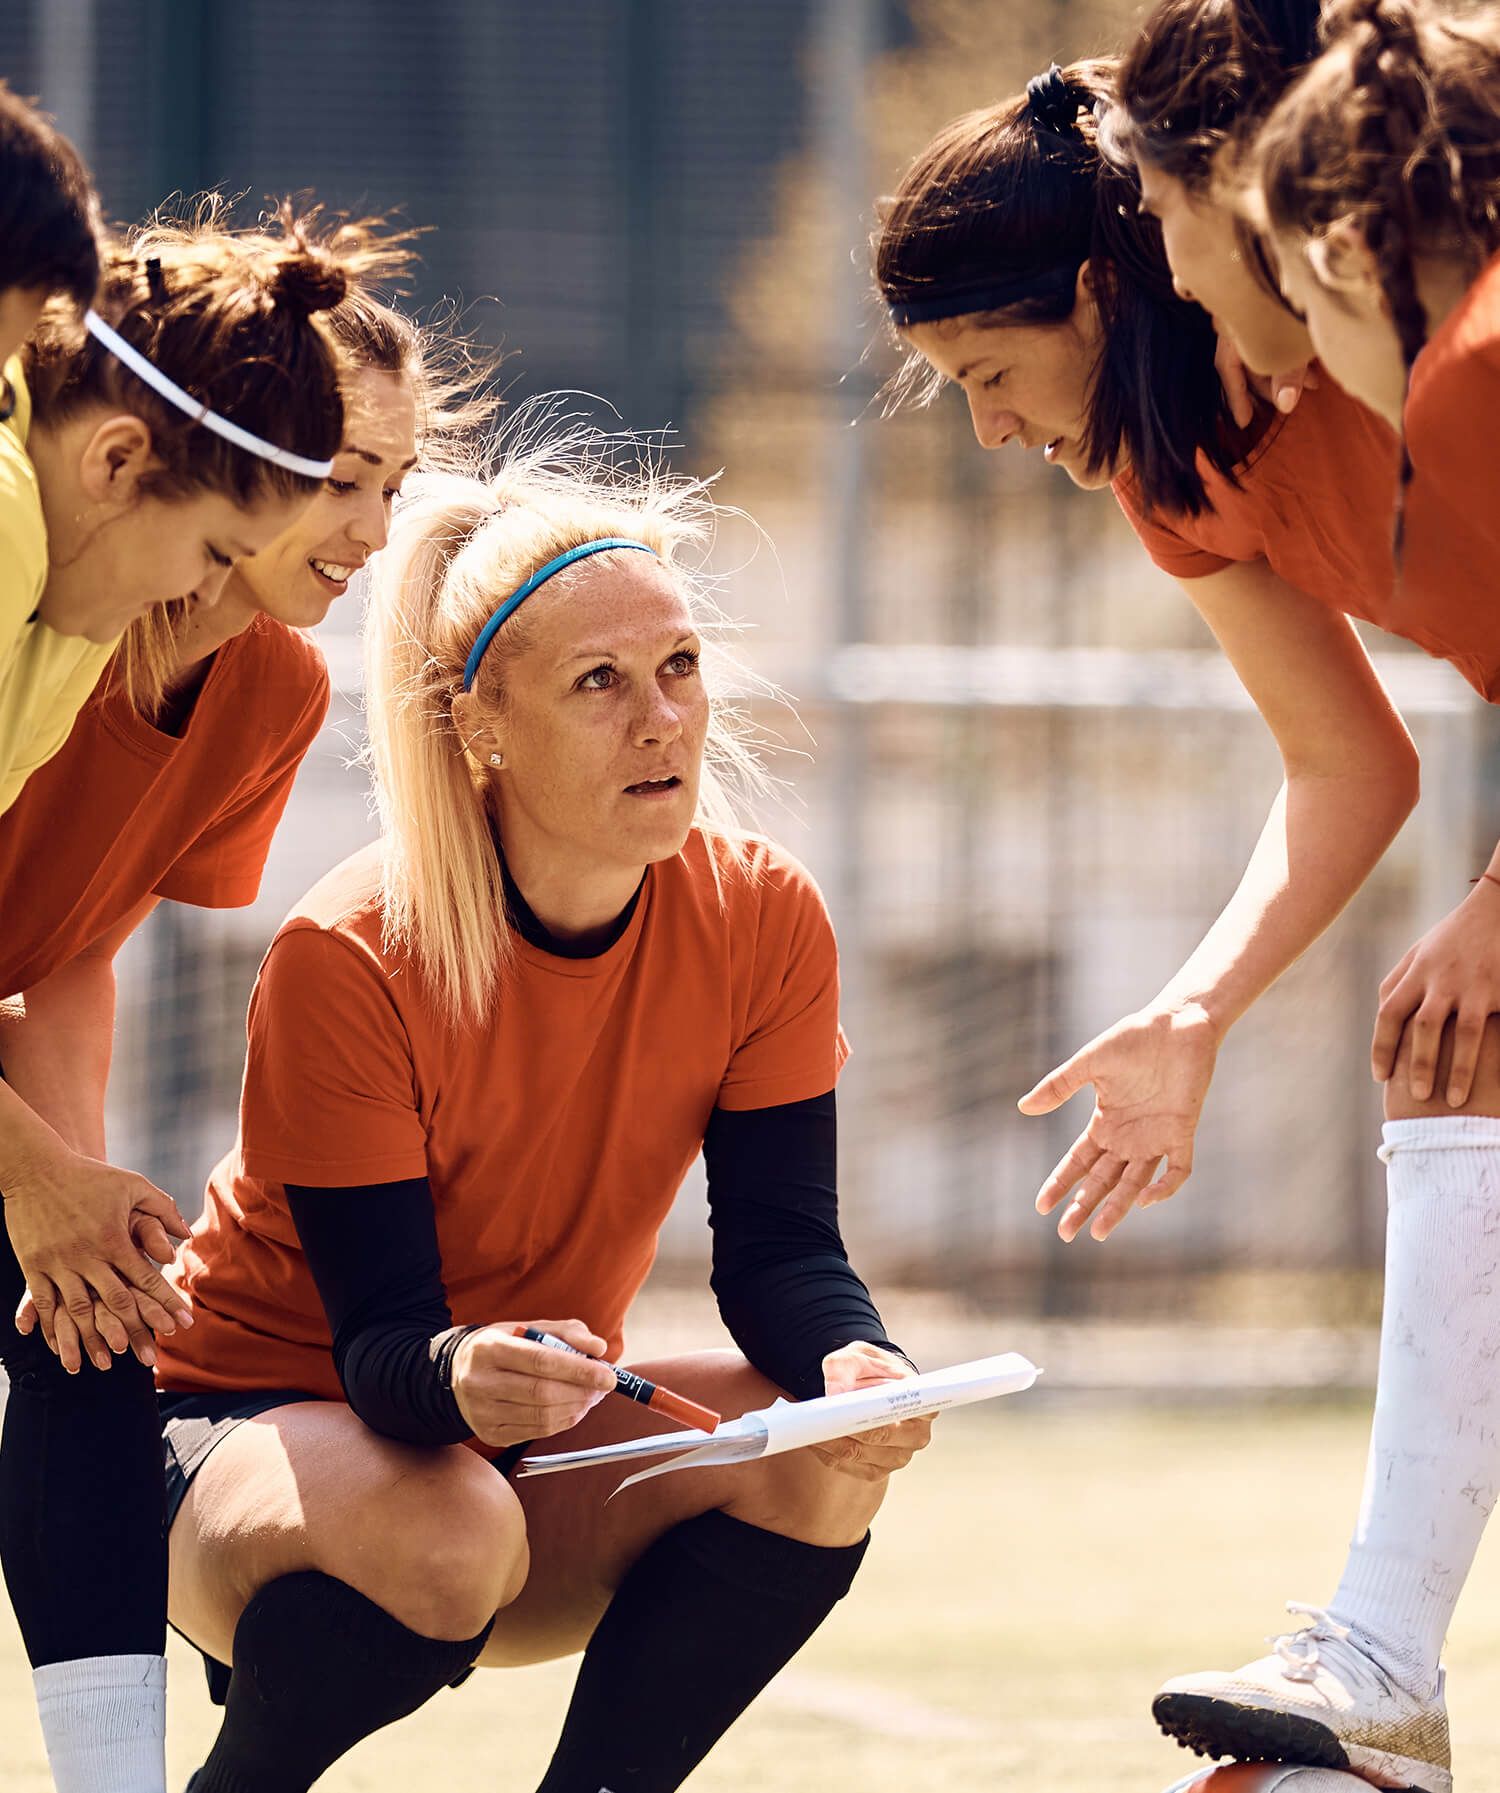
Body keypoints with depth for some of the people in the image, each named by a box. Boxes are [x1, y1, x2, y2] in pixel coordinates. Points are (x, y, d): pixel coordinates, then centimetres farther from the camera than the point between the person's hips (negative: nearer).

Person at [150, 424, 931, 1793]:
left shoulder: (764, 921, -10)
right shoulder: (346, 960, -24)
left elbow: (780, 1244, -11)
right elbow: (378, 1327, -25)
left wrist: (855, 1360, -35)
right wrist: (456, 1373, -50)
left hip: (535, 1439, 5)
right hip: (256, 1414, -5)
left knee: (824, 1463, -24)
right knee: (442, 1538, -38)